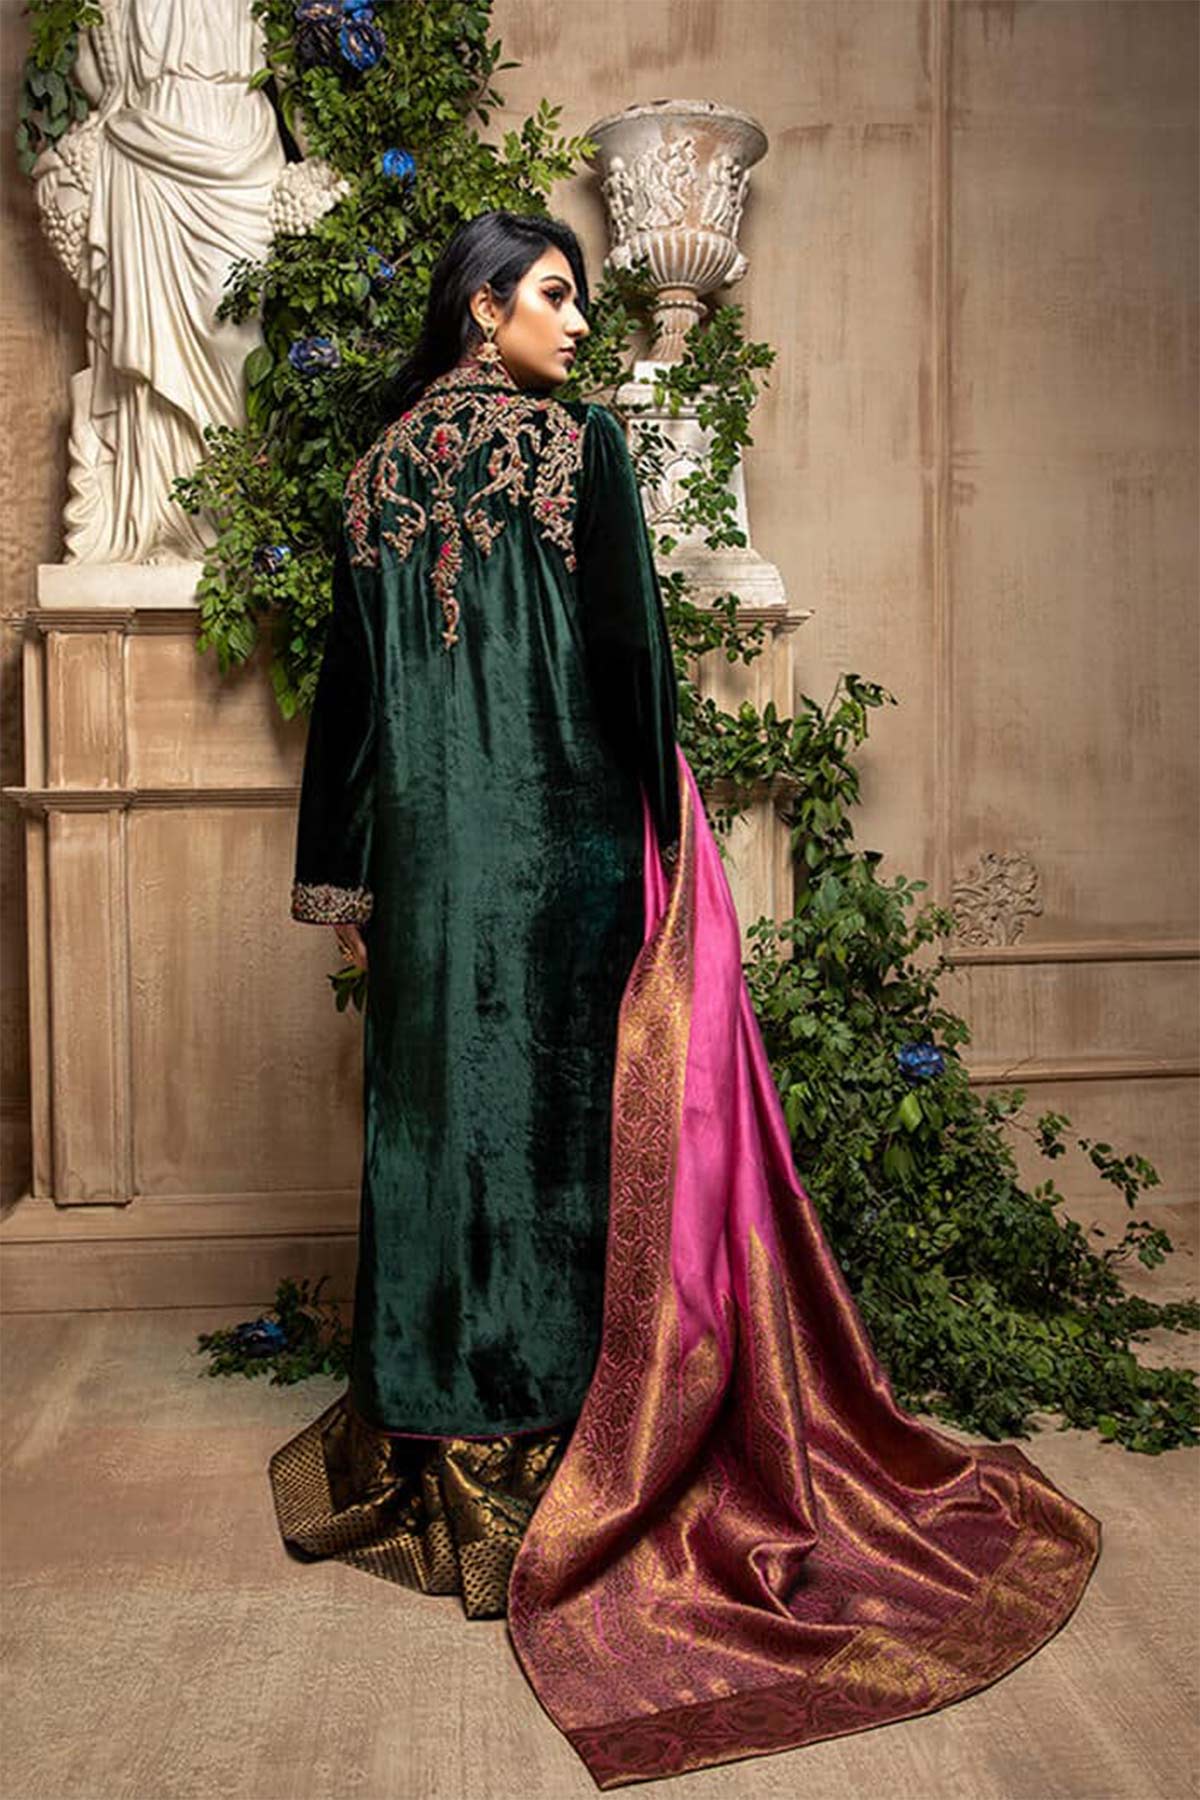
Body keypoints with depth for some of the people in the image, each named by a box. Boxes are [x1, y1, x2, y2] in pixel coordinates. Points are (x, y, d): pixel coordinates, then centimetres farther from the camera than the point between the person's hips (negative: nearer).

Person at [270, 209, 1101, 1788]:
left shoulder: (383, 471, 10)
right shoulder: (580, 445, -5)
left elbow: (348, 686, 9)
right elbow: (632, 654, -9)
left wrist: (348, 881, 13)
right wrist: (670, 833, -1)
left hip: (427, 857, 5)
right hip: (564, 845, -5)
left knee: (434, 1117, 11)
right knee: (561, 1118, 2)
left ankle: (421, 1442, 23)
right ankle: (536, 1459, 12)